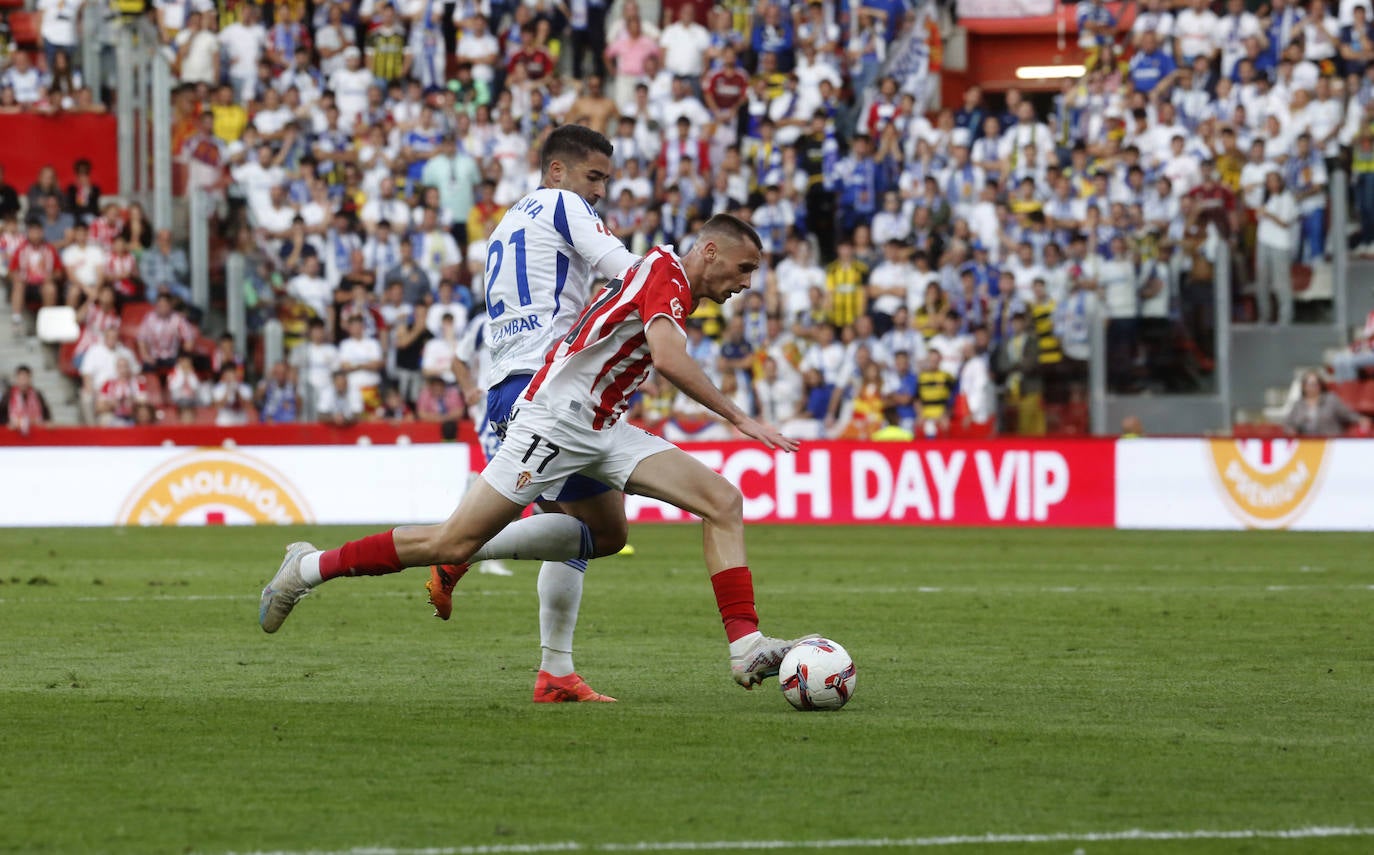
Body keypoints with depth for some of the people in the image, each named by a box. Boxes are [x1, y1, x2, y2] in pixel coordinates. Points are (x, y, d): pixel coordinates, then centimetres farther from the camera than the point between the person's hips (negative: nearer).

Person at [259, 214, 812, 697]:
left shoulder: (662, 276, 17)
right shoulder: (664, 273, -13)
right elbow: (668, 359, -28)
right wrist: (739, 419, -25)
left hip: (602, 432, 9)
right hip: (554, 422, -9)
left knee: (723, 502, -7)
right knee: (454, 544, -7)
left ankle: (746, 646, -15)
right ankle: (310, 568, 9)